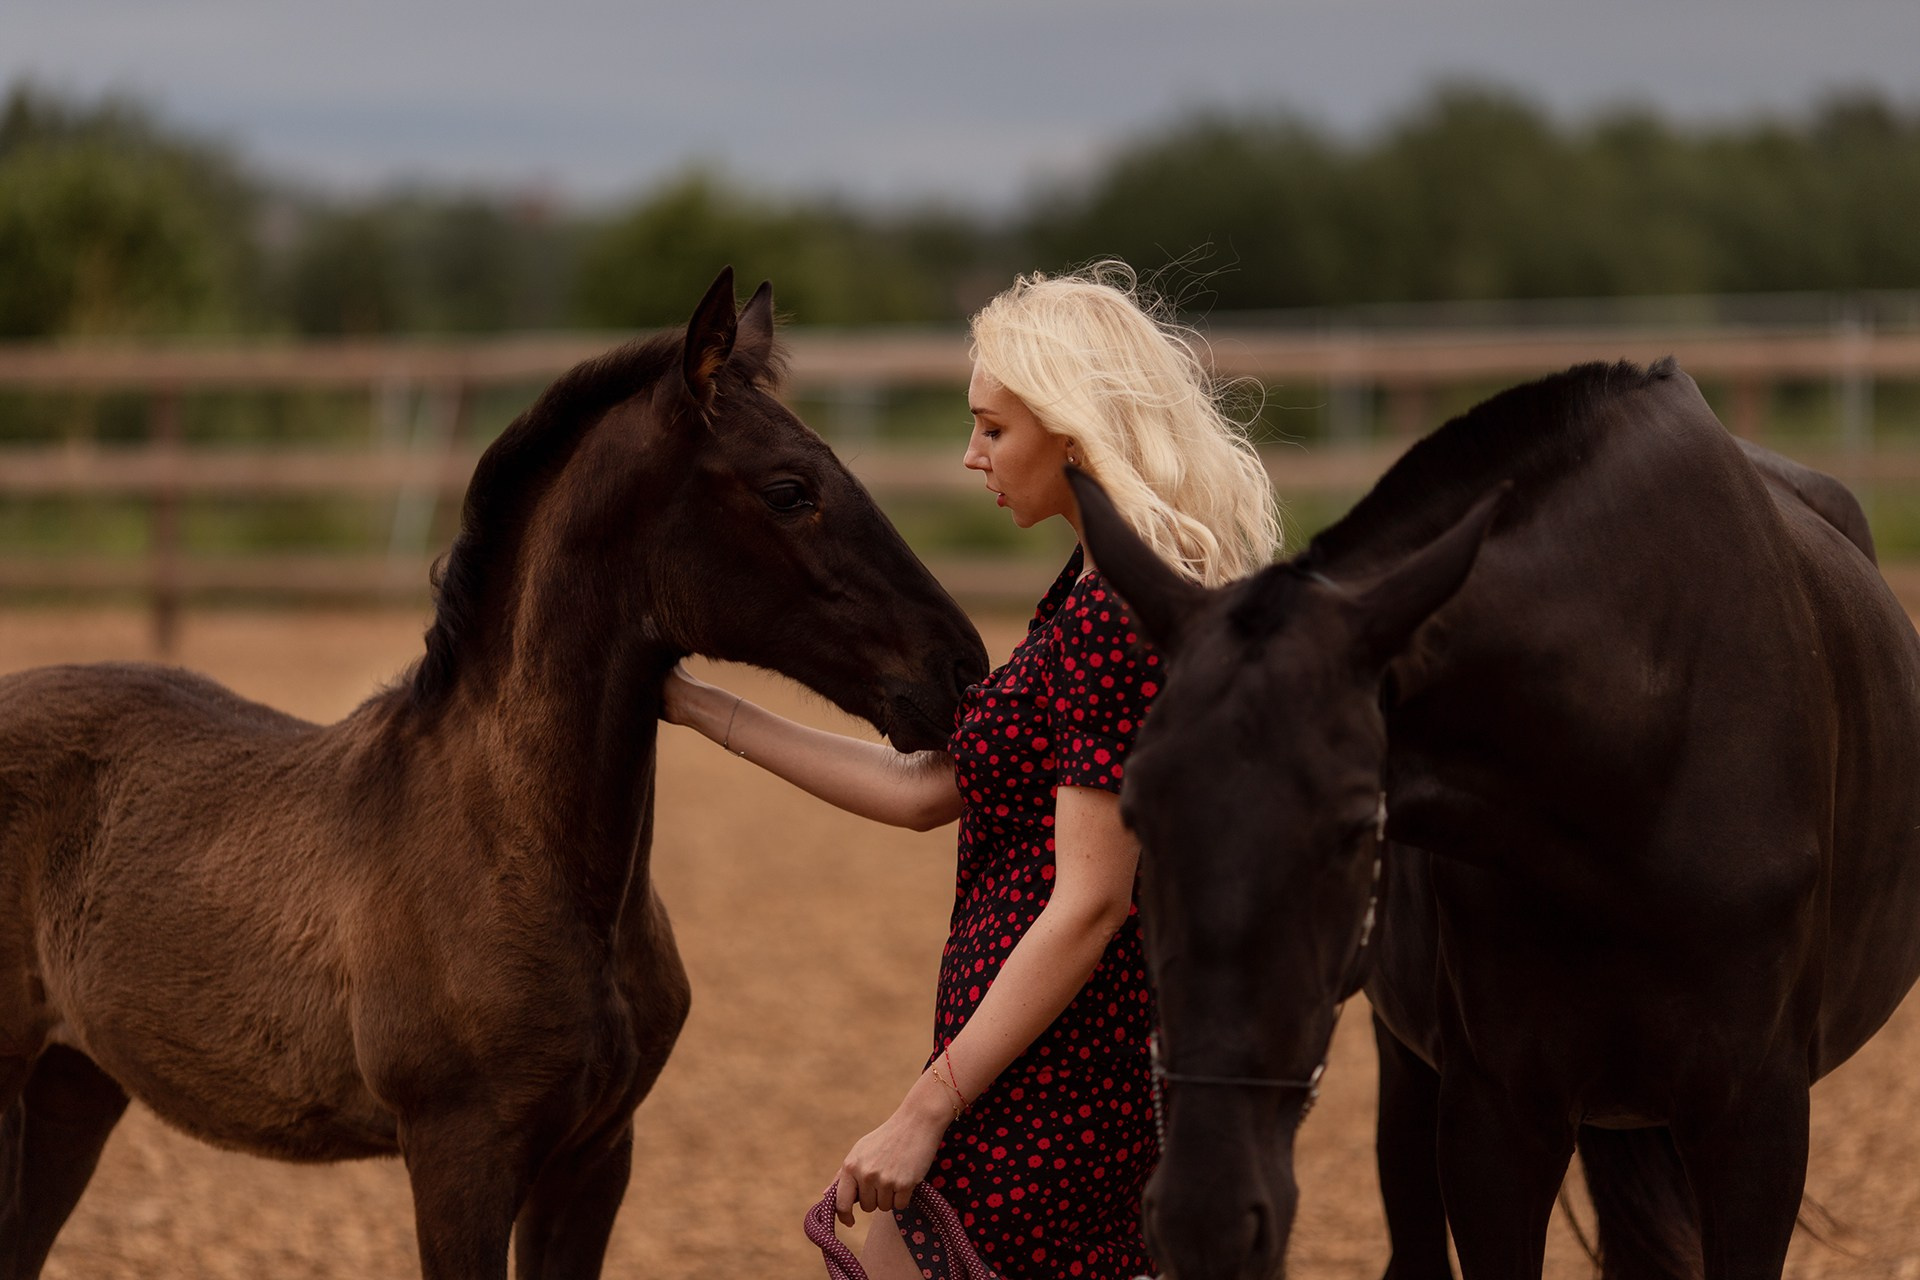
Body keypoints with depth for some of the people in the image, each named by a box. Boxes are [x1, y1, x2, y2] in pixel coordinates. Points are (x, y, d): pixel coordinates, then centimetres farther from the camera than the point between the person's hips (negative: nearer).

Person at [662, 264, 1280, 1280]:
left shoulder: (1111, 617, -18)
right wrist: (702, 710, 18)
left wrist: (927, 1110, -19)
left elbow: (1087, 906, -21)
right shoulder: (1102, 592, 13)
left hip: (1044, 1076, -10)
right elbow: (929, 791, 16)